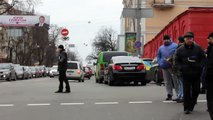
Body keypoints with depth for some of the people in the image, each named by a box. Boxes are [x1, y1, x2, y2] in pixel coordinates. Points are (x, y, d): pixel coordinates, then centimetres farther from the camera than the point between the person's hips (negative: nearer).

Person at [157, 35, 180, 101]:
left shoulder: (175, 46, 1)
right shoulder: (161, 48, 17)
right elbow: (158, 56, 21)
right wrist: (160, 63, 5)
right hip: (164, 67, 5)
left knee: (176, 81, -4)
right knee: (167, 82, 9)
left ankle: (178, 94, 1)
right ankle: (169, 95, 16)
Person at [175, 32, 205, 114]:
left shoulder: (198, 48, 2)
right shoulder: (180, 50, 3)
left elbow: (203, 58, 6)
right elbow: (177, 60, 9)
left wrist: (200, 66, -9)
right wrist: (180, 68, -5)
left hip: (196, 74, 1)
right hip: (186, 74, -1)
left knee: (196, 90, 5)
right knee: (186, 91, -2)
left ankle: (191, 105, 23)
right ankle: (186, 108, 3)